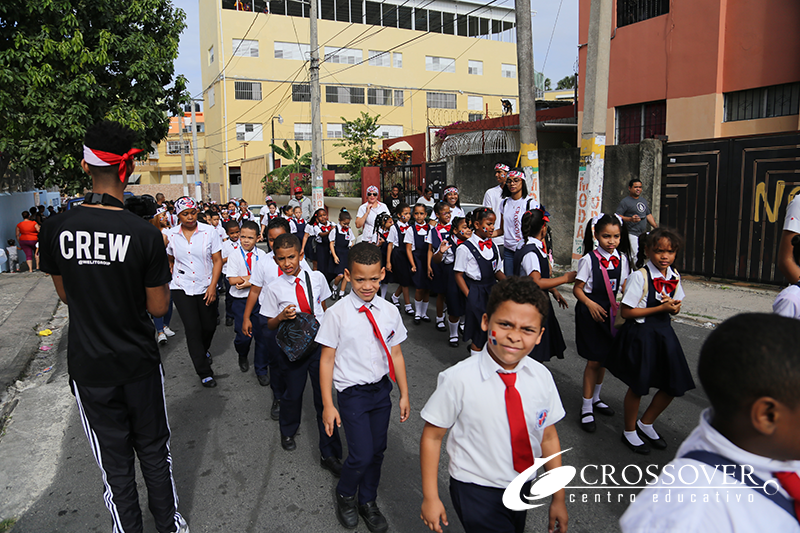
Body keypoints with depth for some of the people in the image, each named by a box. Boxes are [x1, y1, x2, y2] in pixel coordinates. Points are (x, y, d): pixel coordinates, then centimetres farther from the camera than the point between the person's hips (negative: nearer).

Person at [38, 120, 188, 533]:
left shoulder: (55, 230, -9)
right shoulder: (145, 234, -18)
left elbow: (65, 295, 6)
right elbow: (158, 308, -11)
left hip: (88, 368, 2)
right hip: (139, 364, -1)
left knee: (114, 462, 15)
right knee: (154, 452, 18)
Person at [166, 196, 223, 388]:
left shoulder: (209, 231, -7)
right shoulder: (171, 235, -2)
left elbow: (217, 260, -6)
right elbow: (170, 261, 14)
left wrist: (212, 286, -12)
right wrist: (166, 282, 9)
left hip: (206, 287, 0)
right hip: (181, 288, 0)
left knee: (209, 326, 12)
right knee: (192, 328, -5)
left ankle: (203, 350, 47)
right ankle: (204, 372, 5)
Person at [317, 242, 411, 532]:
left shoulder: (389, 311, -2)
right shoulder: (338, 313, -13)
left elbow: (396, 353, 6)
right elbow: (327, 359, -9)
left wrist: (404, 394, 9)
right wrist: (328, 404, -9)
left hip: (382, 389, 4)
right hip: (353, 392, -4)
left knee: (377, 451, 13)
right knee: (362, 455, -7)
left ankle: (368, 502, 39)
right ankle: (345, 495, 27)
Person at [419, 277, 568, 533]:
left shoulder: (541, 377, -11)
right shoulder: (458, 379, -24)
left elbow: (548, 437, 0)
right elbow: (432, 436, -13)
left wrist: (558, 498, 6)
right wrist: (430, 498, -9)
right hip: (477, 491, -4)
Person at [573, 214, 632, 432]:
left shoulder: (622, 259, 1)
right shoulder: (589, 259, -13)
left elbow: (624, 287, 9)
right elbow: (577, 289, -10)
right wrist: (590, 304, -25)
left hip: (611, 313, 5)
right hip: (591, 313, -5)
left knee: (604, 358, 16)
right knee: (594, 361, -1)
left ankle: (595, 398, 36)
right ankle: (586, 409, 11)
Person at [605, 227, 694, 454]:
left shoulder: (674, 277, 3)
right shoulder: (640, 276, -18)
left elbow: (675, 307, 15)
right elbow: (626, 312, -19)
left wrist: (674, 307, -9)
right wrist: (661, 308, -20)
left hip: (663, 332, 7)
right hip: (640, 333, -7)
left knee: (674, 384, 10)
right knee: (638, 385, 6)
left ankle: (646, 423, 33)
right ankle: (630, 431, 29)